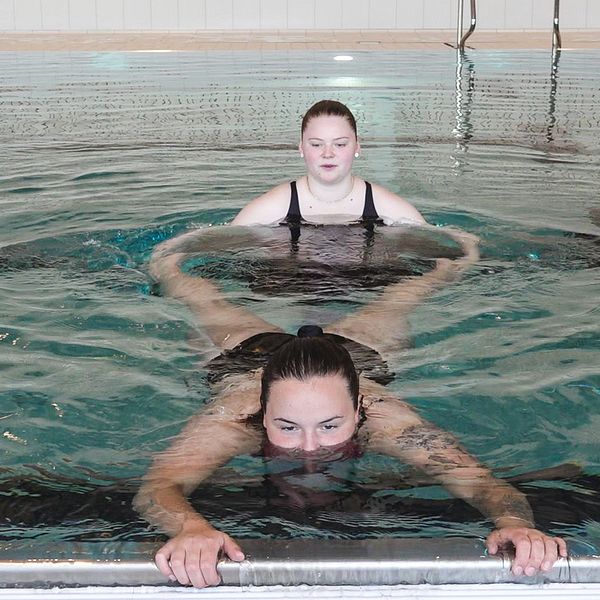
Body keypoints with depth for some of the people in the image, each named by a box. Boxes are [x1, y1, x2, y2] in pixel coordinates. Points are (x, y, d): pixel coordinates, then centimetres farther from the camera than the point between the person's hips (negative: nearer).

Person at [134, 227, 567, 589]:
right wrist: (191, 528, -81)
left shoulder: (384, 419, -47)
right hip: (246, 355, -1)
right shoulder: (233, 419, -48)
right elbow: (157, 488, -58)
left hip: (358, 349, 1)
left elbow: (480, 481, -52)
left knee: (393, 303, 32)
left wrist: (514, 523, -75)